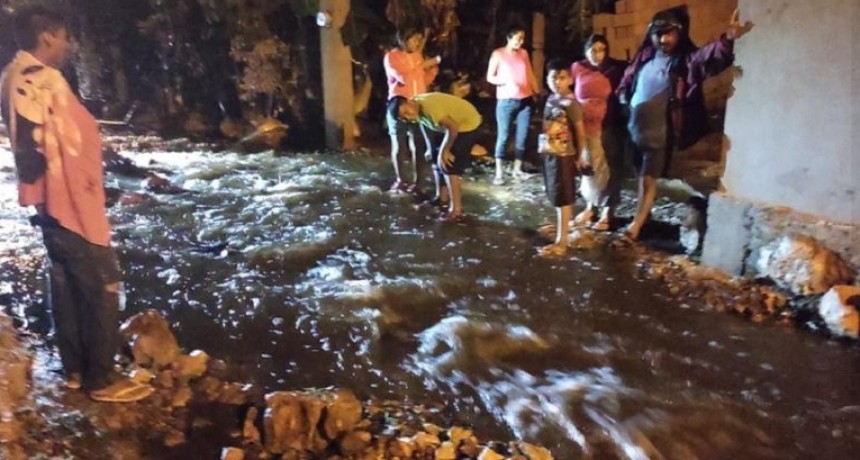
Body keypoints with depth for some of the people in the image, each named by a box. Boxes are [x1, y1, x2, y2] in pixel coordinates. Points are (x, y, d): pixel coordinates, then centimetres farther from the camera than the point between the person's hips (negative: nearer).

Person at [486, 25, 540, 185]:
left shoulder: (524, 53, 12)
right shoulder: (498, 54, 0)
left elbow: (530, 74, 15)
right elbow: (490, 77, -3)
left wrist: (537, 93, 9)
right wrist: (507, 81, -19)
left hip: (525, 101, 4)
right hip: (506, 101, -4)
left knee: (522, 136, 5)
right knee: (503, 136, -4)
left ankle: (517, 169, 16)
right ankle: (499, 173, -1)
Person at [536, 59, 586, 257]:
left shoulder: (571, 103, -17)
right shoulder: (551, 99, 6)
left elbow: (580, 131, -13)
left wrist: (579, 157, -8)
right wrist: (543, 146, 12)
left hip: (564, 155, -8)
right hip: (550, 153, 8)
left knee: (563, 198, -4)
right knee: (556, 196, 20)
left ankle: (561, 242, 0)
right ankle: (562, 226, 40)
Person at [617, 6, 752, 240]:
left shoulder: (687, 60, -9)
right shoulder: (644, 57, 5)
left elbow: (710, 56, -30)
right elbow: (626, 82, 20)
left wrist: (727, 39, -49)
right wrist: (624, 100, 4)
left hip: (660, 133, -5)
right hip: (634, 129, 5)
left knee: (647, 180, 0)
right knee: (639, 177, 17)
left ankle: (634, 227, 8)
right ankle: (643, 214, 36)